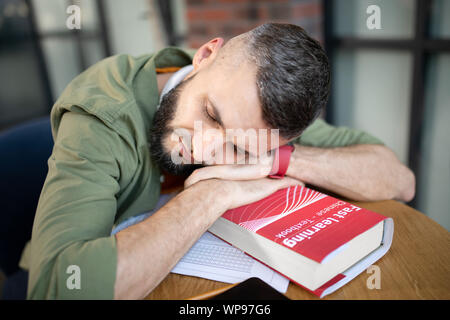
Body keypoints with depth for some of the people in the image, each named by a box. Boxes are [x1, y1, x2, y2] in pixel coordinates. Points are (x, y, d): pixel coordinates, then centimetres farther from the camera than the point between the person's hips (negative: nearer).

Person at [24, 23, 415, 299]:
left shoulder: (260, 98, -14)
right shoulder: (104, 109, -25)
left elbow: (399, 179, -13)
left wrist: (279, 161, -26)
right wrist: (213, 194, -32)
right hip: (121, 282, -2)